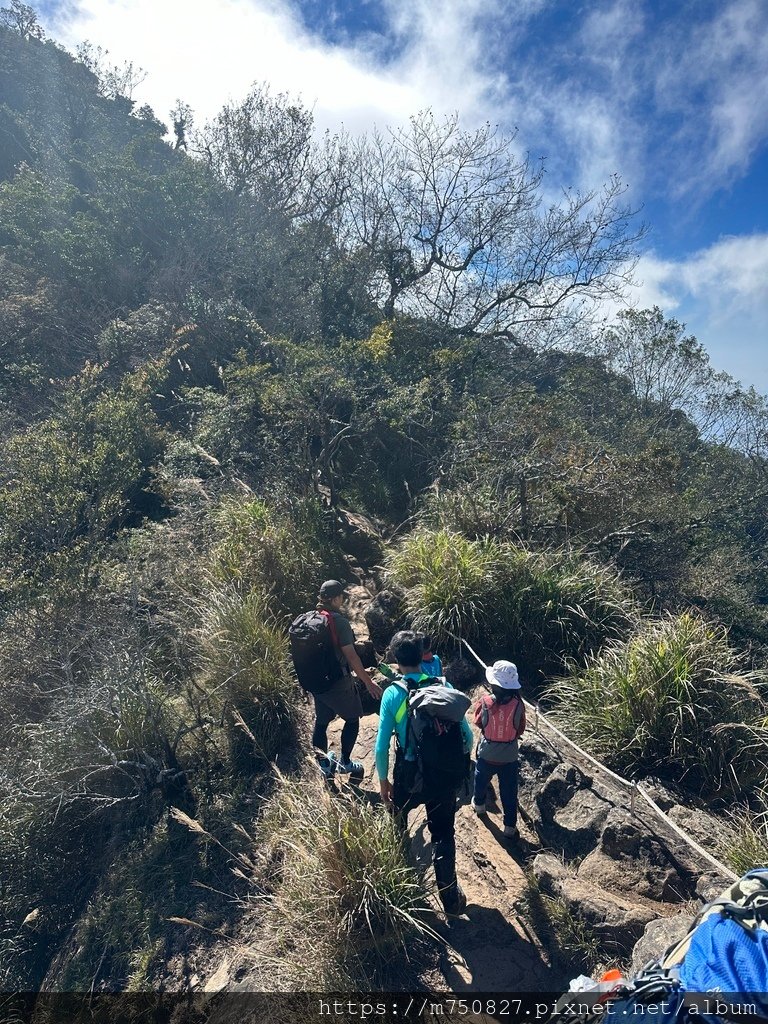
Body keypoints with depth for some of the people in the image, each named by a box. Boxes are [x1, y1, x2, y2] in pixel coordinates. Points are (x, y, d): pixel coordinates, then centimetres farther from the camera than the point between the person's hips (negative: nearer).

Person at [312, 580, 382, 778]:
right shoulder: (339, 621, -21)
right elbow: (351, 655, -21)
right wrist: (368, 682, -12)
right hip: (338, 682, -6)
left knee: (321, 722, 17)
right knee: (352, 719, 14)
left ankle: (323, 765, 28)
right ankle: (345, 762, 23)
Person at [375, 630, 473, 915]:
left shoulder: (393, 694, -16)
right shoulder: (445, 687, -9)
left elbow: (382, 745, -13)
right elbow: (466, 735, -6)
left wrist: (383, 779, 2)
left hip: (408, 776, -1)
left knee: (397, 828, 27)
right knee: (444, 835, 20)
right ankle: (450, 897, 28)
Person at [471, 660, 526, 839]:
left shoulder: (485, 702, -22)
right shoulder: (518, 705, -20)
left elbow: (477, 722, -3)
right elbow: (521, 730, -5)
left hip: (486, 754, 1)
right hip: (510, 756, -1)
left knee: (481, 779, 29)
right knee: (509, 792, 15)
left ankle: (479, 804, 53)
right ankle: (510, 826, 23)